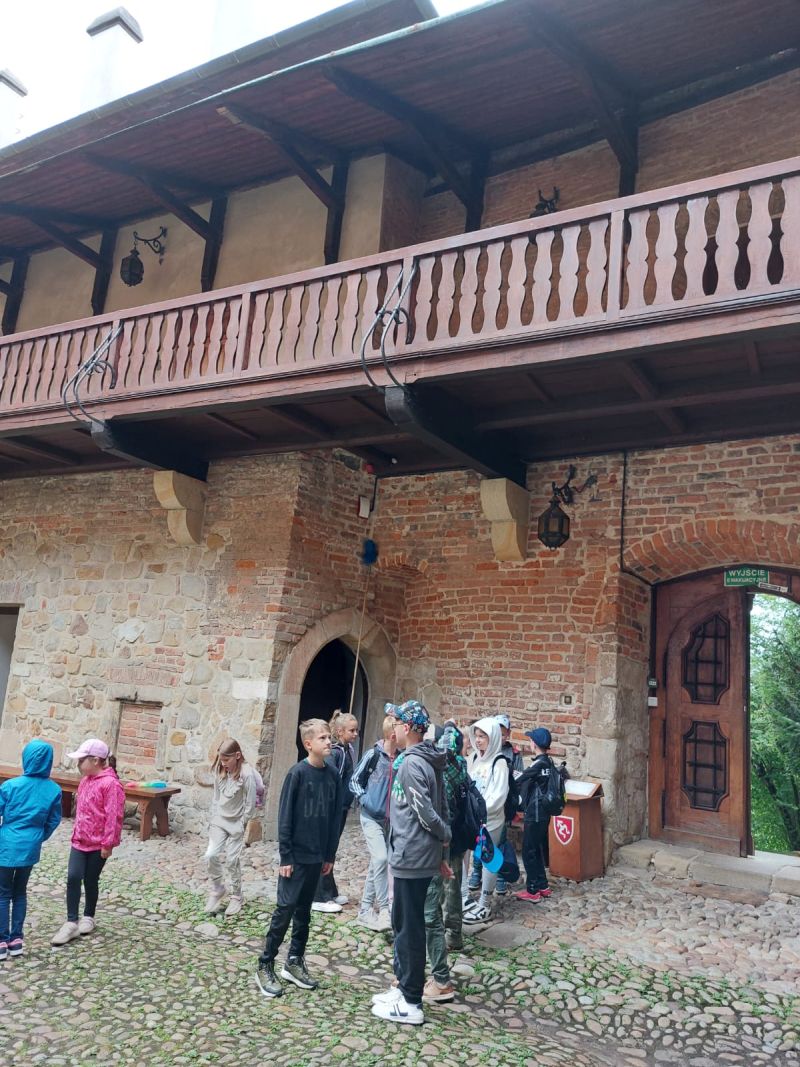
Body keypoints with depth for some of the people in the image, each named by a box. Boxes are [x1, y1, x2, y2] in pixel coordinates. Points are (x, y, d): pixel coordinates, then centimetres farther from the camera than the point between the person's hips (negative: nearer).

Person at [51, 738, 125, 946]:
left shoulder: (110, 783, -21)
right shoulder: (85, 780, 7)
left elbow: (113, 816, -21)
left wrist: (108, 843, -20)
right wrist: (77, 832, 19)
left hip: (98, 843, -6)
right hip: (79, 840, 6)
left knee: (91, 881, 8)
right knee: (73, 877, -5)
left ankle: (88, 917, 28)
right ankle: (71, 923, 3)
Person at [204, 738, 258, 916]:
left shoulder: (246, 774, -20)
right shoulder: (220, 771, -2)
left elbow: (250, 803, -16)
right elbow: (216, 796, 8)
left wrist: (242, 824, -11)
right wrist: (213, 817, 4)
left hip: (236, 823, -4)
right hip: (219, 821, 5)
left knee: (232, 860, 1)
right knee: (211, 855, -4)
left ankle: (236, 896, 20)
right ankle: (217, 889, 19)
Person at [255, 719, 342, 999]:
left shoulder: (333, 774, 0)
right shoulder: (298, 773, -15)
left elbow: (335, 816, 7)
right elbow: (284, 817, -12)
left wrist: (330, 854, 8)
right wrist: (285, 856, -12)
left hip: (317, 856, 5)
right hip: (296, 856, -5)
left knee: (303, 912, 15)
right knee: (285, 910, 0)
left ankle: (294, 962, 28)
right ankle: (265, 967, 12)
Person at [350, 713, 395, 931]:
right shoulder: (373, 754, -13)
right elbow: (354, 781, -4)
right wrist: (366, 802, -14)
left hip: (390, 819, 5)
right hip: (371, 817, -4)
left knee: (376, 863, 12)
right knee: (381, 858, -17)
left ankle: (365, 910, 24)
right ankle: (384, 911, -8)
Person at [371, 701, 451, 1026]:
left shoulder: (411, 764, -19)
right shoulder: (430, 761, 10)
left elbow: (426, 813, -22)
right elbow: (439, 809, 12)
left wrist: (445, 836, -5)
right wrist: (441, 853, 13)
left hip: (412, 857, -9)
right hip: (422, 855, 9)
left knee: (410, 928, 2)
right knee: (403, 923, 19)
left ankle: (411, 1004, 13)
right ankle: (405, 988, 30)